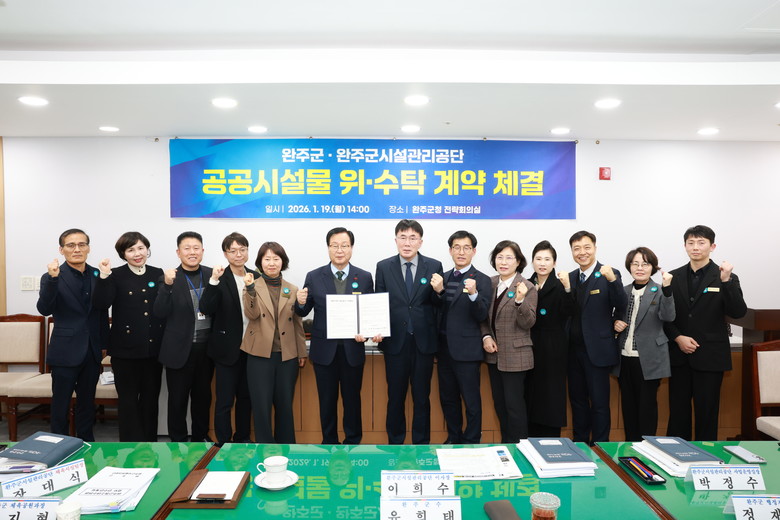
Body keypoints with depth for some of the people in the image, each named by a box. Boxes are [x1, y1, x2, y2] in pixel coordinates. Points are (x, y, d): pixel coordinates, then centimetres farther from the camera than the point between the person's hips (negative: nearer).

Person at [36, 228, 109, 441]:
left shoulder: (97, 275, 4)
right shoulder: (53, 277, -7)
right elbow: (44, 309, -20)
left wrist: (104, 343, 10)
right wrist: (53, 279, -32)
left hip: (92, 351, 4)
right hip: (65, 351, -4)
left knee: (87, 401, 15)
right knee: (61, 403, 7)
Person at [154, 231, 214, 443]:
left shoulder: (211, 274, 2)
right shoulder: (169, 278, -5)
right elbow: (160, 313, -14)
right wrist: (167, 285, -25)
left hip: (206, 346, 3)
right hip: (180, 348, -3)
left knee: (203, 396, 17)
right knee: (177, 398, 10)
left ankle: (200, 437, 34)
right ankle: (178, 440, 27)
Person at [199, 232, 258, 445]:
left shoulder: (256, 276, 4)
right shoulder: (219, 278, -9)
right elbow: (206, 309, -21)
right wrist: (214, 281, -28)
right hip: (227, 348, -4)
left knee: (246, 397, 17)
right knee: (225, 400, 3)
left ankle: (243, 439, 33)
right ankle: (223, 443, 16)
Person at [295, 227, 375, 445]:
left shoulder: (364, 277, -1)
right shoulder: (314, 277, -1)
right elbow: (303, 312, 3)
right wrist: (301, 302, -19)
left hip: (352, 349, 0)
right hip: (324, 349, 0)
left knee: (352, 399, 13)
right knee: (327, 400, 12)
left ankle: (353, 443, 31)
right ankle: (329, 443, 30)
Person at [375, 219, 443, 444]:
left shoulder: (434, 266, -1)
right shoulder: (383, 267, 1)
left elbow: (439, 305, 1)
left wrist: (439, 291, -20)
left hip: (424, 341, 0)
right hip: (395, 341, 0)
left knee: (422, 397, 12)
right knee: (395, 397, 13)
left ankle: (421, 443, 27)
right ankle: (395, 442, 30)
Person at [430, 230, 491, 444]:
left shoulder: (481, 280, -7)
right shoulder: (443, 277, 10)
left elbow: (481, 316, -15)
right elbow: (437, 312, 5)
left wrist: (474, 294, -33)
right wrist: (437, 291, -13)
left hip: (466, 350, -6)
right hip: (444, 348, 6)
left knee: (471, 400, 4)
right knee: (448, 398, 16)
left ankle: (471, 442, 20)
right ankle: (453, 439, 32)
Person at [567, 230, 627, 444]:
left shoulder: (610, 274, -7)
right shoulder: (570, 277, 9)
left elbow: (621, 308, -19)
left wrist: (612, 280, -33)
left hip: (597, 349, -6)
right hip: (574, 349, 6)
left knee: (599, 402, 5)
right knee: (577, 400, 16)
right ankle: (579, 443, 30)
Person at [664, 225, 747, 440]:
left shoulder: (726, 278, -1)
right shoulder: (674, 277, 6)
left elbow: (738, 312, -13)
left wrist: (726, 281, -23)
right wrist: (678, 338, -7)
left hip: (710, 356, -2)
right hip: (679, 354, 3)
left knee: (707, 412, 5)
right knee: (677, 411, 10)